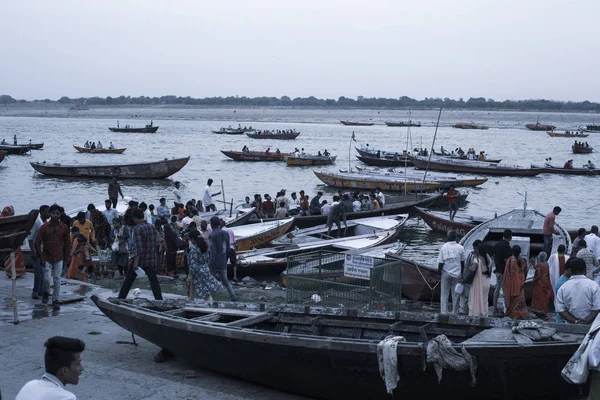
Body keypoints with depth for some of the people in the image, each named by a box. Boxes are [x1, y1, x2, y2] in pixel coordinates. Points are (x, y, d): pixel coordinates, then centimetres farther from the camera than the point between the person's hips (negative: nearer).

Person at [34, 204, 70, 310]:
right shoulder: (44, 227, -6)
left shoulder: (64, 228, -1)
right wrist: (40, 257, -6)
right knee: (47, 278, -3)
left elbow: (67, 243, 8)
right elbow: (37, 243, -3)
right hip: (47, 257, -1)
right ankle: (46, 292, 28)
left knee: (57, 279, 1)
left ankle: (55, 300, 11)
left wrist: (66, 257, 6)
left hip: (59, 258, 1)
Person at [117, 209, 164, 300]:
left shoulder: (137, 229, -12)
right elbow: (157, 244, 7)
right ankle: (159, 299, -4)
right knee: (154, 280, 4)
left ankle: (121, 298, 17)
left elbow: (138, 247, -20)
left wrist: (136, 262, -22)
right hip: (151, 260, 4)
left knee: (128, 280, 9)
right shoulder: (152, 227, 6)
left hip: (139, 259, -4)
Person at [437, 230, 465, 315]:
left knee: (444, 294, 6)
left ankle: (444, 312, 7)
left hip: (446, 273, -1)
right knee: (455, 294, 10)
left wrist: (439, 273, 4)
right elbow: (462, 262, 4)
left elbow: (441, 263, -8)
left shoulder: (444, 247, -9)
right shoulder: (460, 248, -4)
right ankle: (455, 313, 13)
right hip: (457, 274, 1)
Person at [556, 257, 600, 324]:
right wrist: (587, 321, -14)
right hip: (590, 326, -2)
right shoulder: (593, 285, -5)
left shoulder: (562, 288, 0)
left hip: (570, 326, 2)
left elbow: (560, 309, -5)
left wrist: (574, 321, -9)